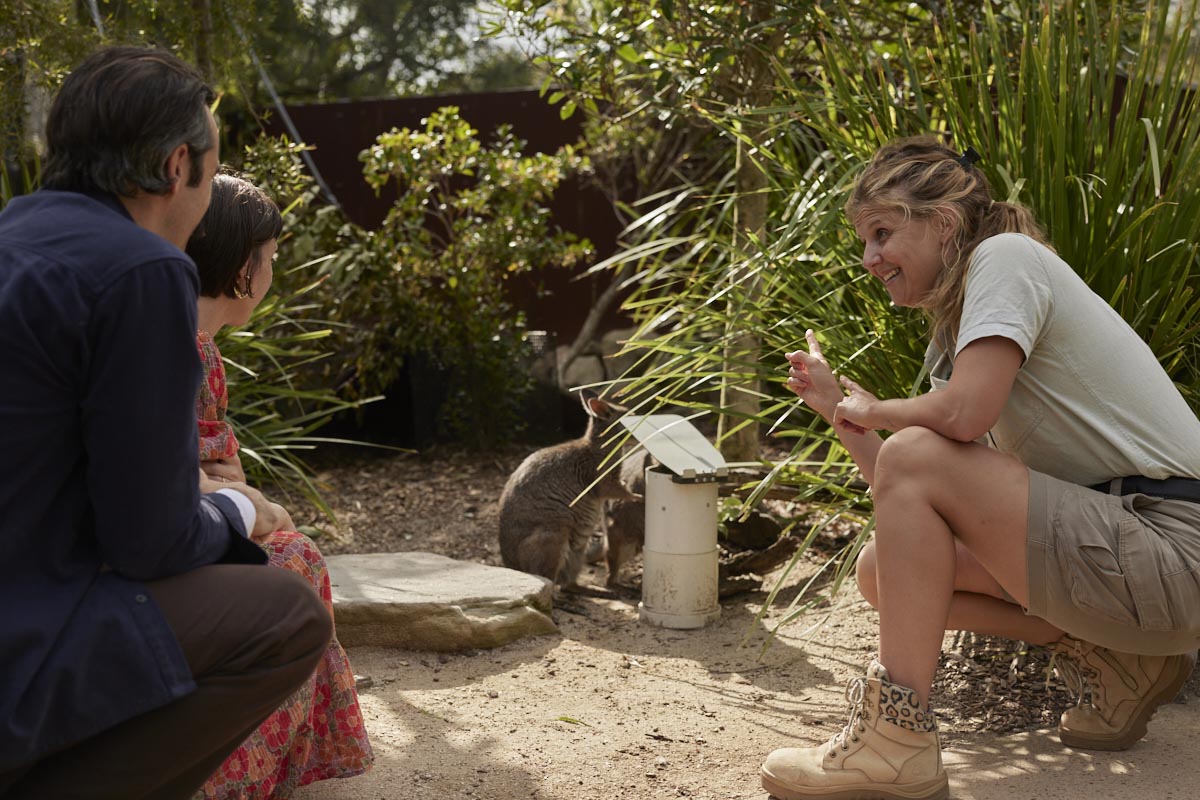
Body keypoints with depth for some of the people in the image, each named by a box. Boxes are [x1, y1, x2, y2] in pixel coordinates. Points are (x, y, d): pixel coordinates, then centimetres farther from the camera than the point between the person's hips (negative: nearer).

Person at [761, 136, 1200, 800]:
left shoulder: (1006, 256, -8)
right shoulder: (952, 329, 18)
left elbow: (964, 415, -25)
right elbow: (909, 502, 14)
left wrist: (872, 410, -5)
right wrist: (836, 408, 10)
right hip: (1115, 544, 10)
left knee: (914, 455, -20)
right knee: (883, 569, 8)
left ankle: (895, 742, -20)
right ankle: (1112, 663, 9)